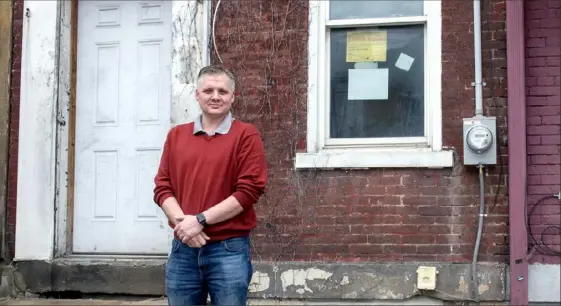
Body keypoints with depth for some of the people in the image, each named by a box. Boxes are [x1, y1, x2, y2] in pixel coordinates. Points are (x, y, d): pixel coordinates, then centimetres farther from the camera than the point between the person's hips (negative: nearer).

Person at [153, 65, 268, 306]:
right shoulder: (176, 135, 12)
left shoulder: (246, 135, -1)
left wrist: (201, 220, -14)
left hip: (229, 250, -4)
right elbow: (162, 187, 8)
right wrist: (183, 222, -10)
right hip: (183, 249, 4)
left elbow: (249, 190, -10)